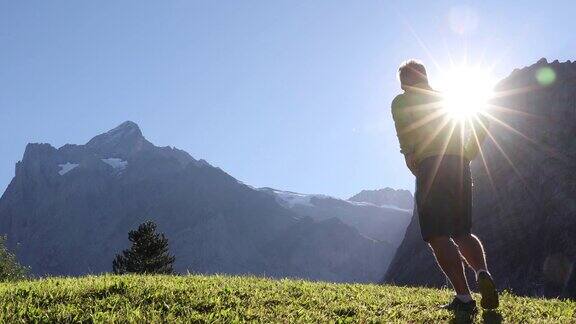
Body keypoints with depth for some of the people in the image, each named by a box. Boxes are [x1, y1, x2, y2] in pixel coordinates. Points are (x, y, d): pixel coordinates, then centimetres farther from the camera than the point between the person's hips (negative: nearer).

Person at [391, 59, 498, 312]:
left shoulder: (401, 101, 13)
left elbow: (403, 123, -10)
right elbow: (482, 122, 17)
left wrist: (409, 154, -8)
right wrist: (467, 155, 16)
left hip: (431, 165, -5)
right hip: (460, 166, 5)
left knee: (438, 236, -6)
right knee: (462, 232, 16)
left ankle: (464, 297, -16)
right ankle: (483, 272, -12)